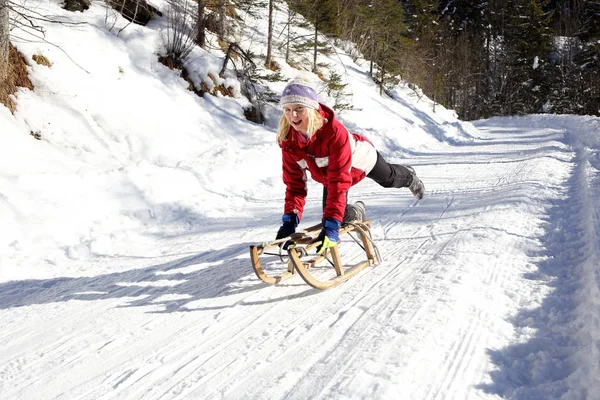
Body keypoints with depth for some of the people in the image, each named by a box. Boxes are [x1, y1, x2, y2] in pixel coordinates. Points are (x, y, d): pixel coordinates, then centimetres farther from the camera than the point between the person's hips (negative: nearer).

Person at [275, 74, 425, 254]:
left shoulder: (335, 132, -48)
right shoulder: (287, 140, -31)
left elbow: (339, 181, -50)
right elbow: (294, 182, -26)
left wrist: (331, 225, -56)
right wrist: (290, 219, -38)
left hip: (361, 159, -3)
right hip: (329, 173, 3)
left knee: (390, 179, 25)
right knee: (336, 213, -4)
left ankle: (410, 177, 63)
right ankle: (355, 213, 33)